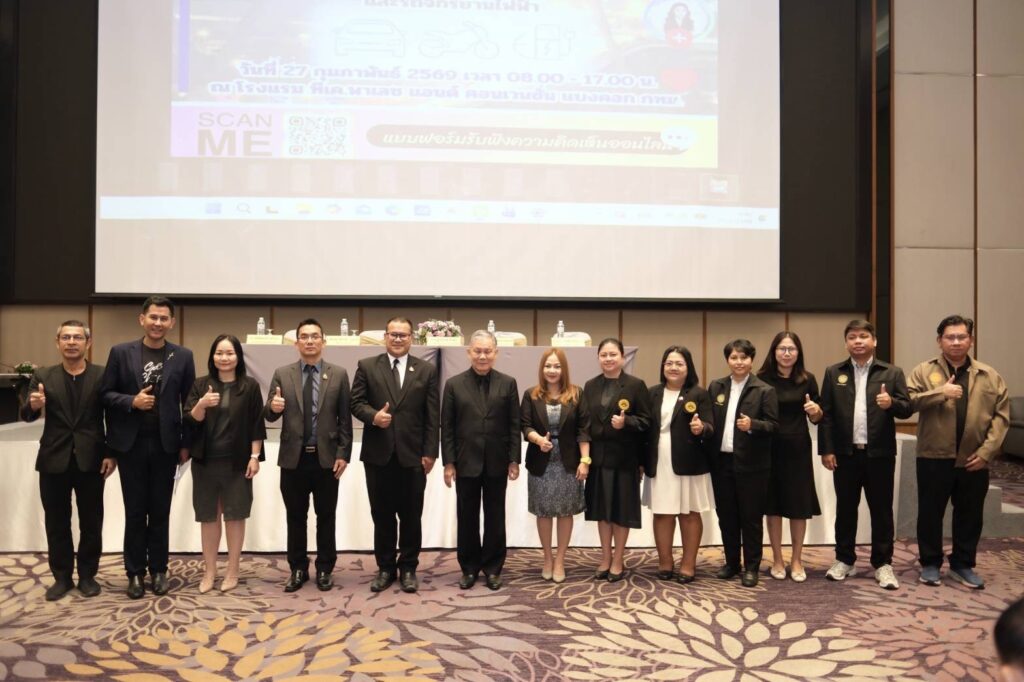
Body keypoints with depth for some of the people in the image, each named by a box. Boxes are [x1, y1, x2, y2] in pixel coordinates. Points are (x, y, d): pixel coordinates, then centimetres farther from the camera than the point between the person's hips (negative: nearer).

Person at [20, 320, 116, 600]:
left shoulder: (103, 375, -2)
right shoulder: (43, 376, 3)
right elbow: (26, 416, -2)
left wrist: (112, 454, -9)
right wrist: (33, 405, -26)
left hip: (91, 460, -1)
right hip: (54, 460, 2)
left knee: (91, 522, 7)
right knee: (56, 523, 10)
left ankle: (87, 575, 21)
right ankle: (62, 577, 23)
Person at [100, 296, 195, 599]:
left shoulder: (183, 356, 1)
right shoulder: (120, 353, 0)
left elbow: (189, 402, 3)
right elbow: (105, 394, 3)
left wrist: (186, 444, 0)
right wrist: (131, 401, -16)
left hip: (165, 444, 0)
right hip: (131, 443, 0)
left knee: (160, 511, 8)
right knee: (135, 511, 7)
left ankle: (158, 569, 20)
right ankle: (135, 572, 19)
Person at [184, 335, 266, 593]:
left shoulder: (250, 386, -1)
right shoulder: (200, 385, 4)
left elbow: (256, 425, -1)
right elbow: (190, 421, -2)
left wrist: (254, 457, -6)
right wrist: (201, 405, -22)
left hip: (237, 461, -1)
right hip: (206, 461, 2)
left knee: (235, 515, 5)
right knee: (208, 516, 8)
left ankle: (232, 572, 15)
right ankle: (209, 572, 18)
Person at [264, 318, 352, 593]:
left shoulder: (339, 374, 1)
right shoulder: (282, 374, 4)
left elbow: (345, 419, -1)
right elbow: (269, 415, 2)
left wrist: (343, 454, -6)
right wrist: (273, 407, -22)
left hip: (326, 457, -1)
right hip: (293, 457, 1)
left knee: (326, 517, 8)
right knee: (295, 517, 10)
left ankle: (325, 569, 21)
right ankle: (298, 569, 23)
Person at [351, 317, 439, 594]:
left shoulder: (426, 370, 5)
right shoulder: (367, 366, 5)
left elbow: (432, 416, 2)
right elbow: (356, 402, 1)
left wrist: (430, 452, -4)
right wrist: (373, 416, -20)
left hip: (412, 455, 0)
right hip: (378, 454, 0)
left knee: (411, 516, 7)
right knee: (382, 515, 9)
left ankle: (408, 568, 20)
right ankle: (385, 567, 22)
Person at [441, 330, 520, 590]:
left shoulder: (508, 383, 2)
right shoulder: (454, 384, 0)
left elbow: (514, 425, 1)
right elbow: (447, 427, 0)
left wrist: (514, 460, -4)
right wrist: (448, 462, -5)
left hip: (496, 462, 0)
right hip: (466, 462, 0)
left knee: (495, 517, 8)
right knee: (467, 517, 8)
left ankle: (492, 567, 20)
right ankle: (469, 567, 20)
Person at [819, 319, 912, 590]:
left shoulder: (892, 372, 3)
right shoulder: (833, 373, 5)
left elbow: (907, 408, -1)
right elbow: (826, 414, 1)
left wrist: (891, 403, -23)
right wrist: (826, 450, -4)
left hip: (880, 453, -1)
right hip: (845, 453, 1)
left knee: (881, 510, 6)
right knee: (845, 509, 10)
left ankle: (883, 564, 17)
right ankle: (844, 559, 22)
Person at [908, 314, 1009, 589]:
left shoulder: (990, 376, 6)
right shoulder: (924, 371, 1)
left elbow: (1001, 416, 1)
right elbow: (908, 402, -11)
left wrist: (986, 451, -8)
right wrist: (941, 392, -21)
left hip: (973, 460, 2)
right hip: (934, 458, -2)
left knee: (970, 515, 11)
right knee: (930, 513, 7)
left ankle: (962, 565, 27)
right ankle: (930, 564, 22)